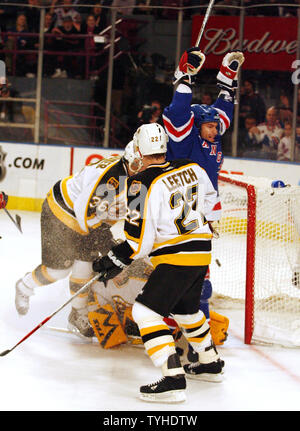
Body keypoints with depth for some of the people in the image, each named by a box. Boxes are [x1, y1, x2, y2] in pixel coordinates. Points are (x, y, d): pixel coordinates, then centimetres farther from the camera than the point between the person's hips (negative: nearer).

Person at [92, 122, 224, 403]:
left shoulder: (143, 183, -16)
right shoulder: (192, 168, 5)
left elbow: (141, 238, -17)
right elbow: (210, 199, 23)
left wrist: (116, 262, -5)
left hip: (177, 258, -9)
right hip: (202, 252, 9)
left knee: (146, 312, -9)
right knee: (184, 308, 29)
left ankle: (173, 379, -19)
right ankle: (211, 364, 42)